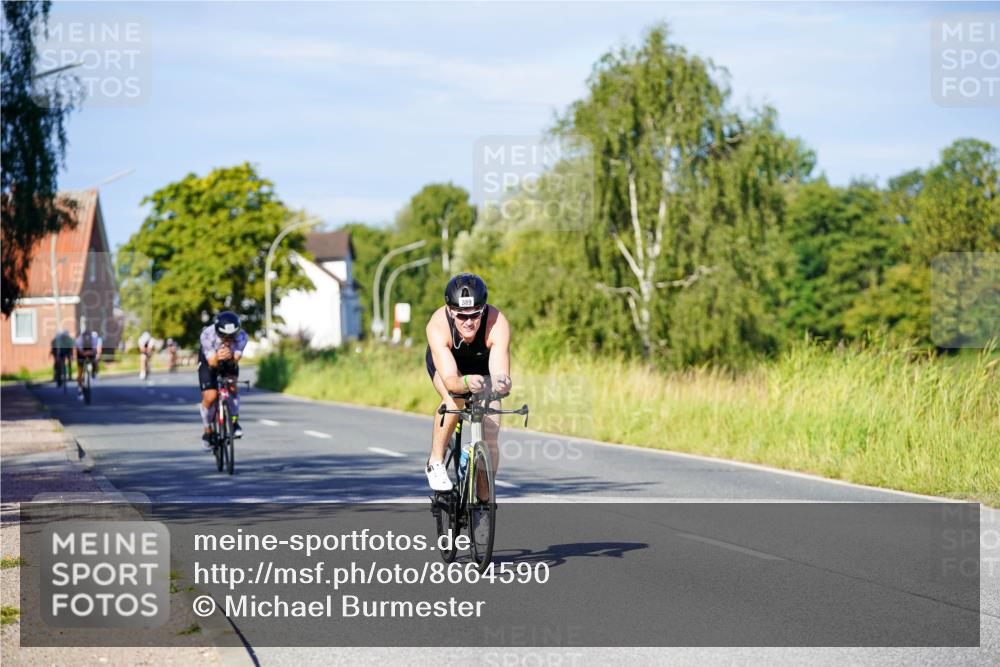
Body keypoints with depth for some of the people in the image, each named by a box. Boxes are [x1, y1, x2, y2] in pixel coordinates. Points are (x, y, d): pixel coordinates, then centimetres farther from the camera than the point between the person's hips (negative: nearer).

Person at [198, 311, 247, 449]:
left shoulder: (241, 336, -31)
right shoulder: (207, 335, -36)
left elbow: (236, 359, -37)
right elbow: (211, 362, -34)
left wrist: (231, 356, -61)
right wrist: (217, 357, -57)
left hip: (229, 362, 2)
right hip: (209, 361, -2)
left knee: (232, 388, -24)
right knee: (210, 397, -16)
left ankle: (234, 422, -3)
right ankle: (206, 430, 7)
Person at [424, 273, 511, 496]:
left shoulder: (498, 324, -38)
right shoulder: (437, 325, -39)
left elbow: (501, 374, -45)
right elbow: (450, 380, -46)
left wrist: (502, 383, -69)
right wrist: (466, 382, -68)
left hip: (482, 366, 1)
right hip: (446, 364, -1)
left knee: (490, 436, -10)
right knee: (454, 398, -34)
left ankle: (484, 501, 7)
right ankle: (436, 462, -15)